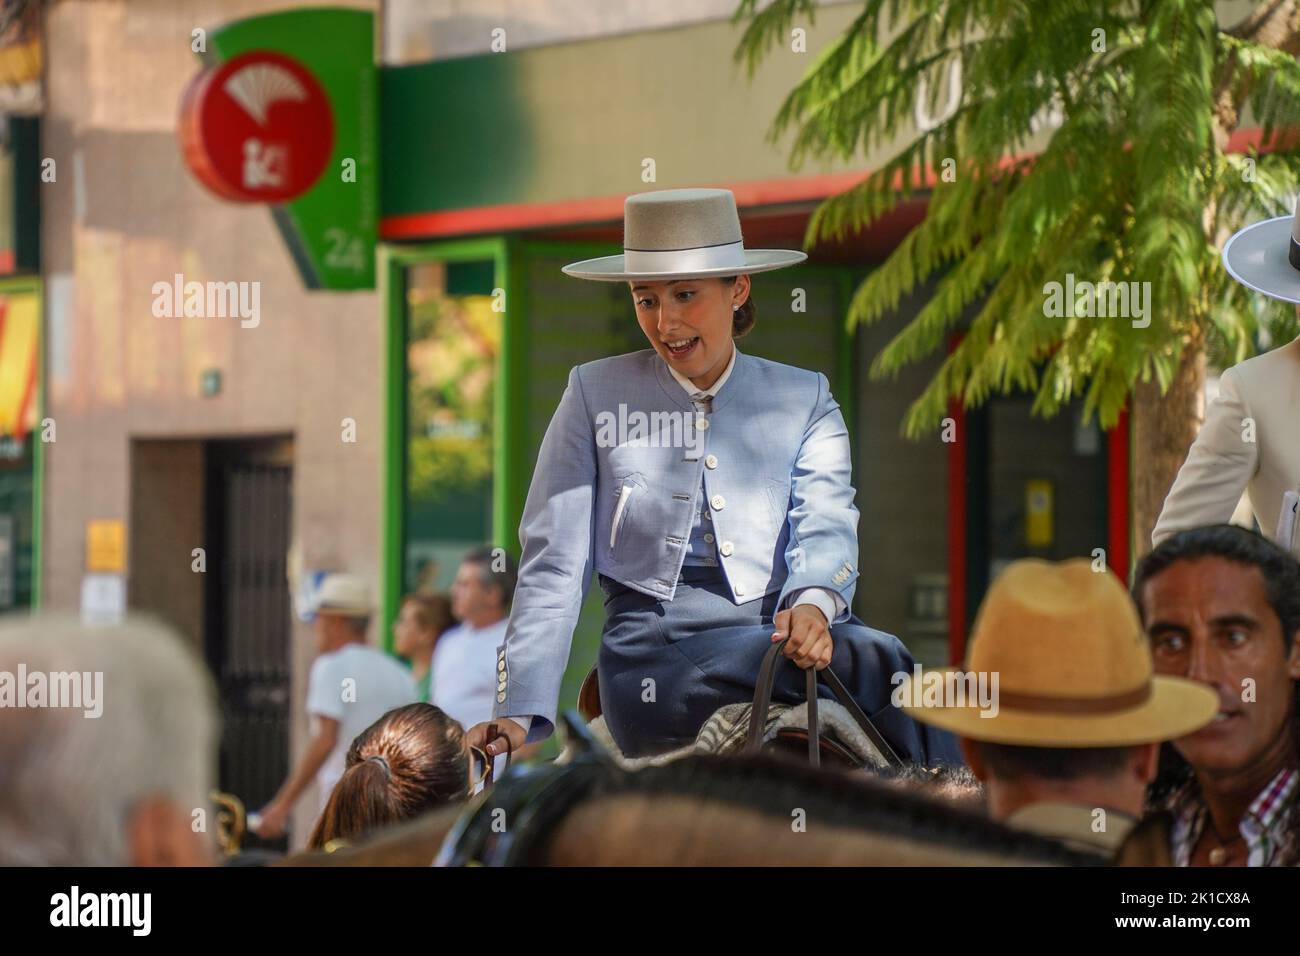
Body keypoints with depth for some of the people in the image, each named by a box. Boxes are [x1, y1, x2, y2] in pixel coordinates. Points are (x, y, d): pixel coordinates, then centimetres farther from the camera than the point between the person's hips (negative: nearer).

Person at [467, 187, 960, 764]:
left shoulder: (803, 400, 16)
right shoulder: (596, 396, 13)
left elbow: (827, 527, 0)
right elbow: (553, 565, 9)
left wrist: (813, 604, -25)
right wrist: (520, 716, -3)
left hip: (782, 629, 2)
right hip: (656, 656, -2)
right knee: (874, 663, -32)